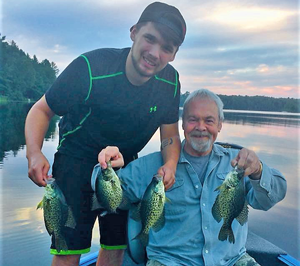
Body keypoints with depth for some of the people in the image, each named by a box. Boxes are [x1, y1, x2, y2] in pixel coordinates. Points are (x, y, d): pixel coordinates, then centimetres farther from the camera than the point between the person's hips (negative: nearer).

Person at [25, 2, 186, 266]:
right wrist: (34, 153, -33)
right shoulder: (90, 68, -25)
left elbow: (169, 135, -2)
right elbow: (42, 110, -16)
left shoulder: (170, 81, -11)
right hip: (77, 159, -4)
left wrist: (170, 164, -23)